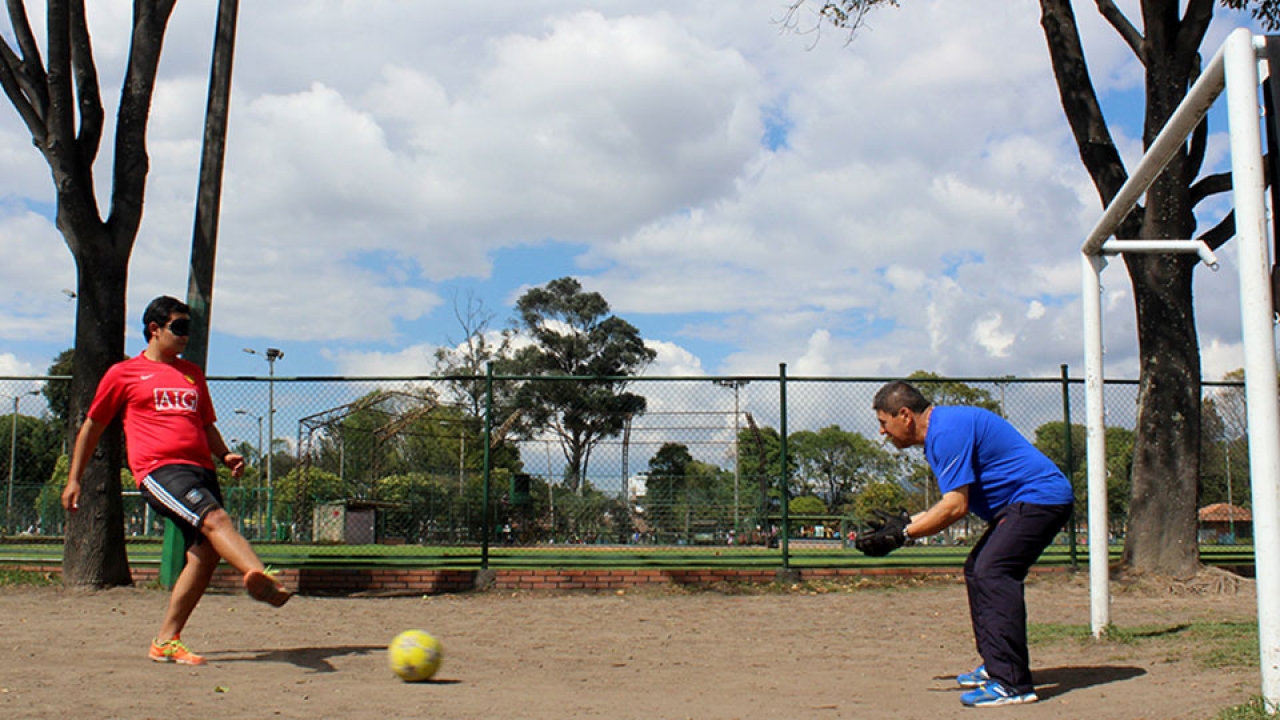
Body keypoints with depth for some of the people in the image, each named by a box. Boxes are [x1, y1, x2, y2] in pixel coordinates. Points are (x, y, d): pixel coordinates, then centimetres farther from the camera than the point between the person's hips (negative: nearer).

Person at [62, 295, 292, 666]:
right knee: (215, 517, -31)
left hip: (200, 469, 6)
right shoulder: (124, 373, 12)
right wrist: (73, 479, 16)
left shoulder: (192, 373, 27)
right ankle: (262, 577, -56)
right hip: (158, 469, -6)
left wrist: (225, 455, 12)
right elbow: (92, 426, 18)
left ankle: (166, 642, 2)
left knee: (206, 552, -8)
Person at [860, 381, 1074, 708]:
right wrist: (904, 521, 14)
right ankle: (996, 666, 20)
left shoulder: (947, 431, -19)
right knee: (978, 570, 15)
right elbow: (955, 501, 18)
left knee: (992, 572, -21)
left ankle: (1012, 683, -25)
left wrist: (902, 535, -17)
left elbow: (955, 506, -23)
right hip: (1020, 502, 12)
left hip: (1040, 495, -12)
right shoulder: (938, 432, 15)